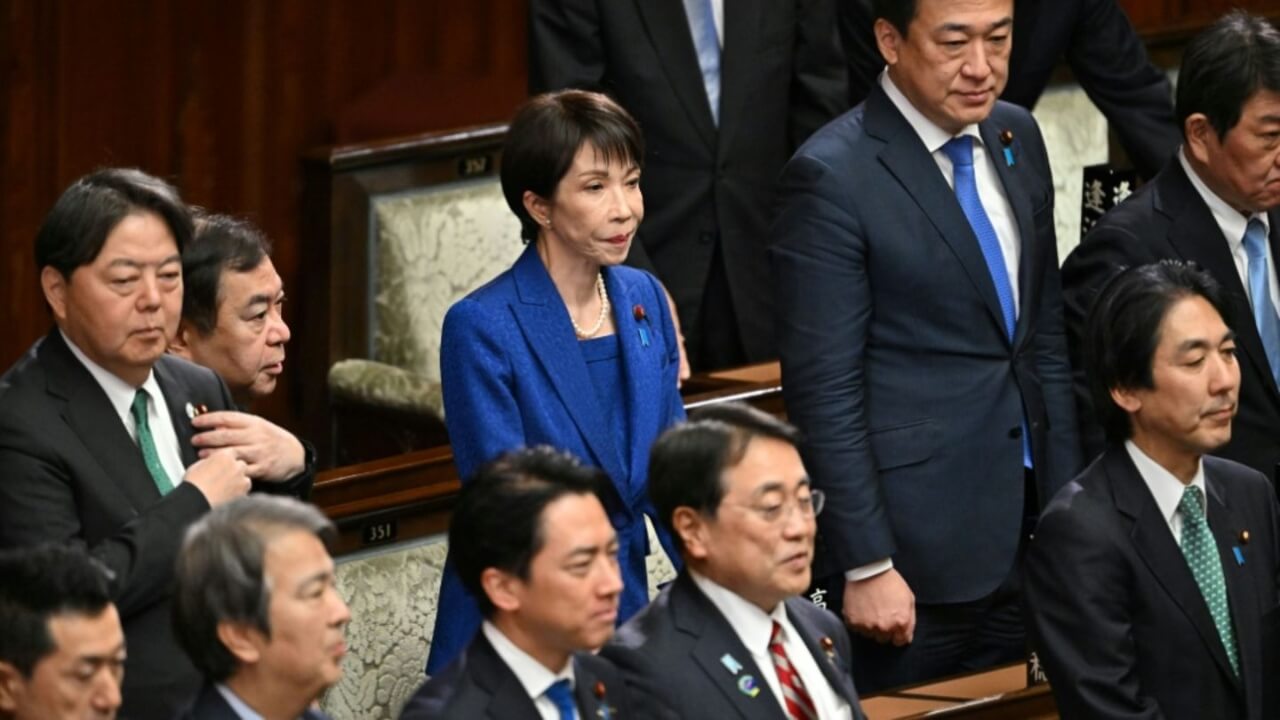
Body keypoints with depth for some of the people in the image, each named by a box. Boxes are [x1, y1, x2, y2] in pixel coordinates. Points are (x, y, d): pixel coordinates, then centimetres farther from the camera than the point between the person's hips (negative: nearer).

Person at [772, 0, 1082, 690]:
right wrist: (865, 567, -16)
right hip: (914, 552, -7)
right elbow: (824, 393, -15)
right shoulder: (833, 177, -14)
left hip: (1025, 532, 7)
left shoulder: (1017, 137, 8)